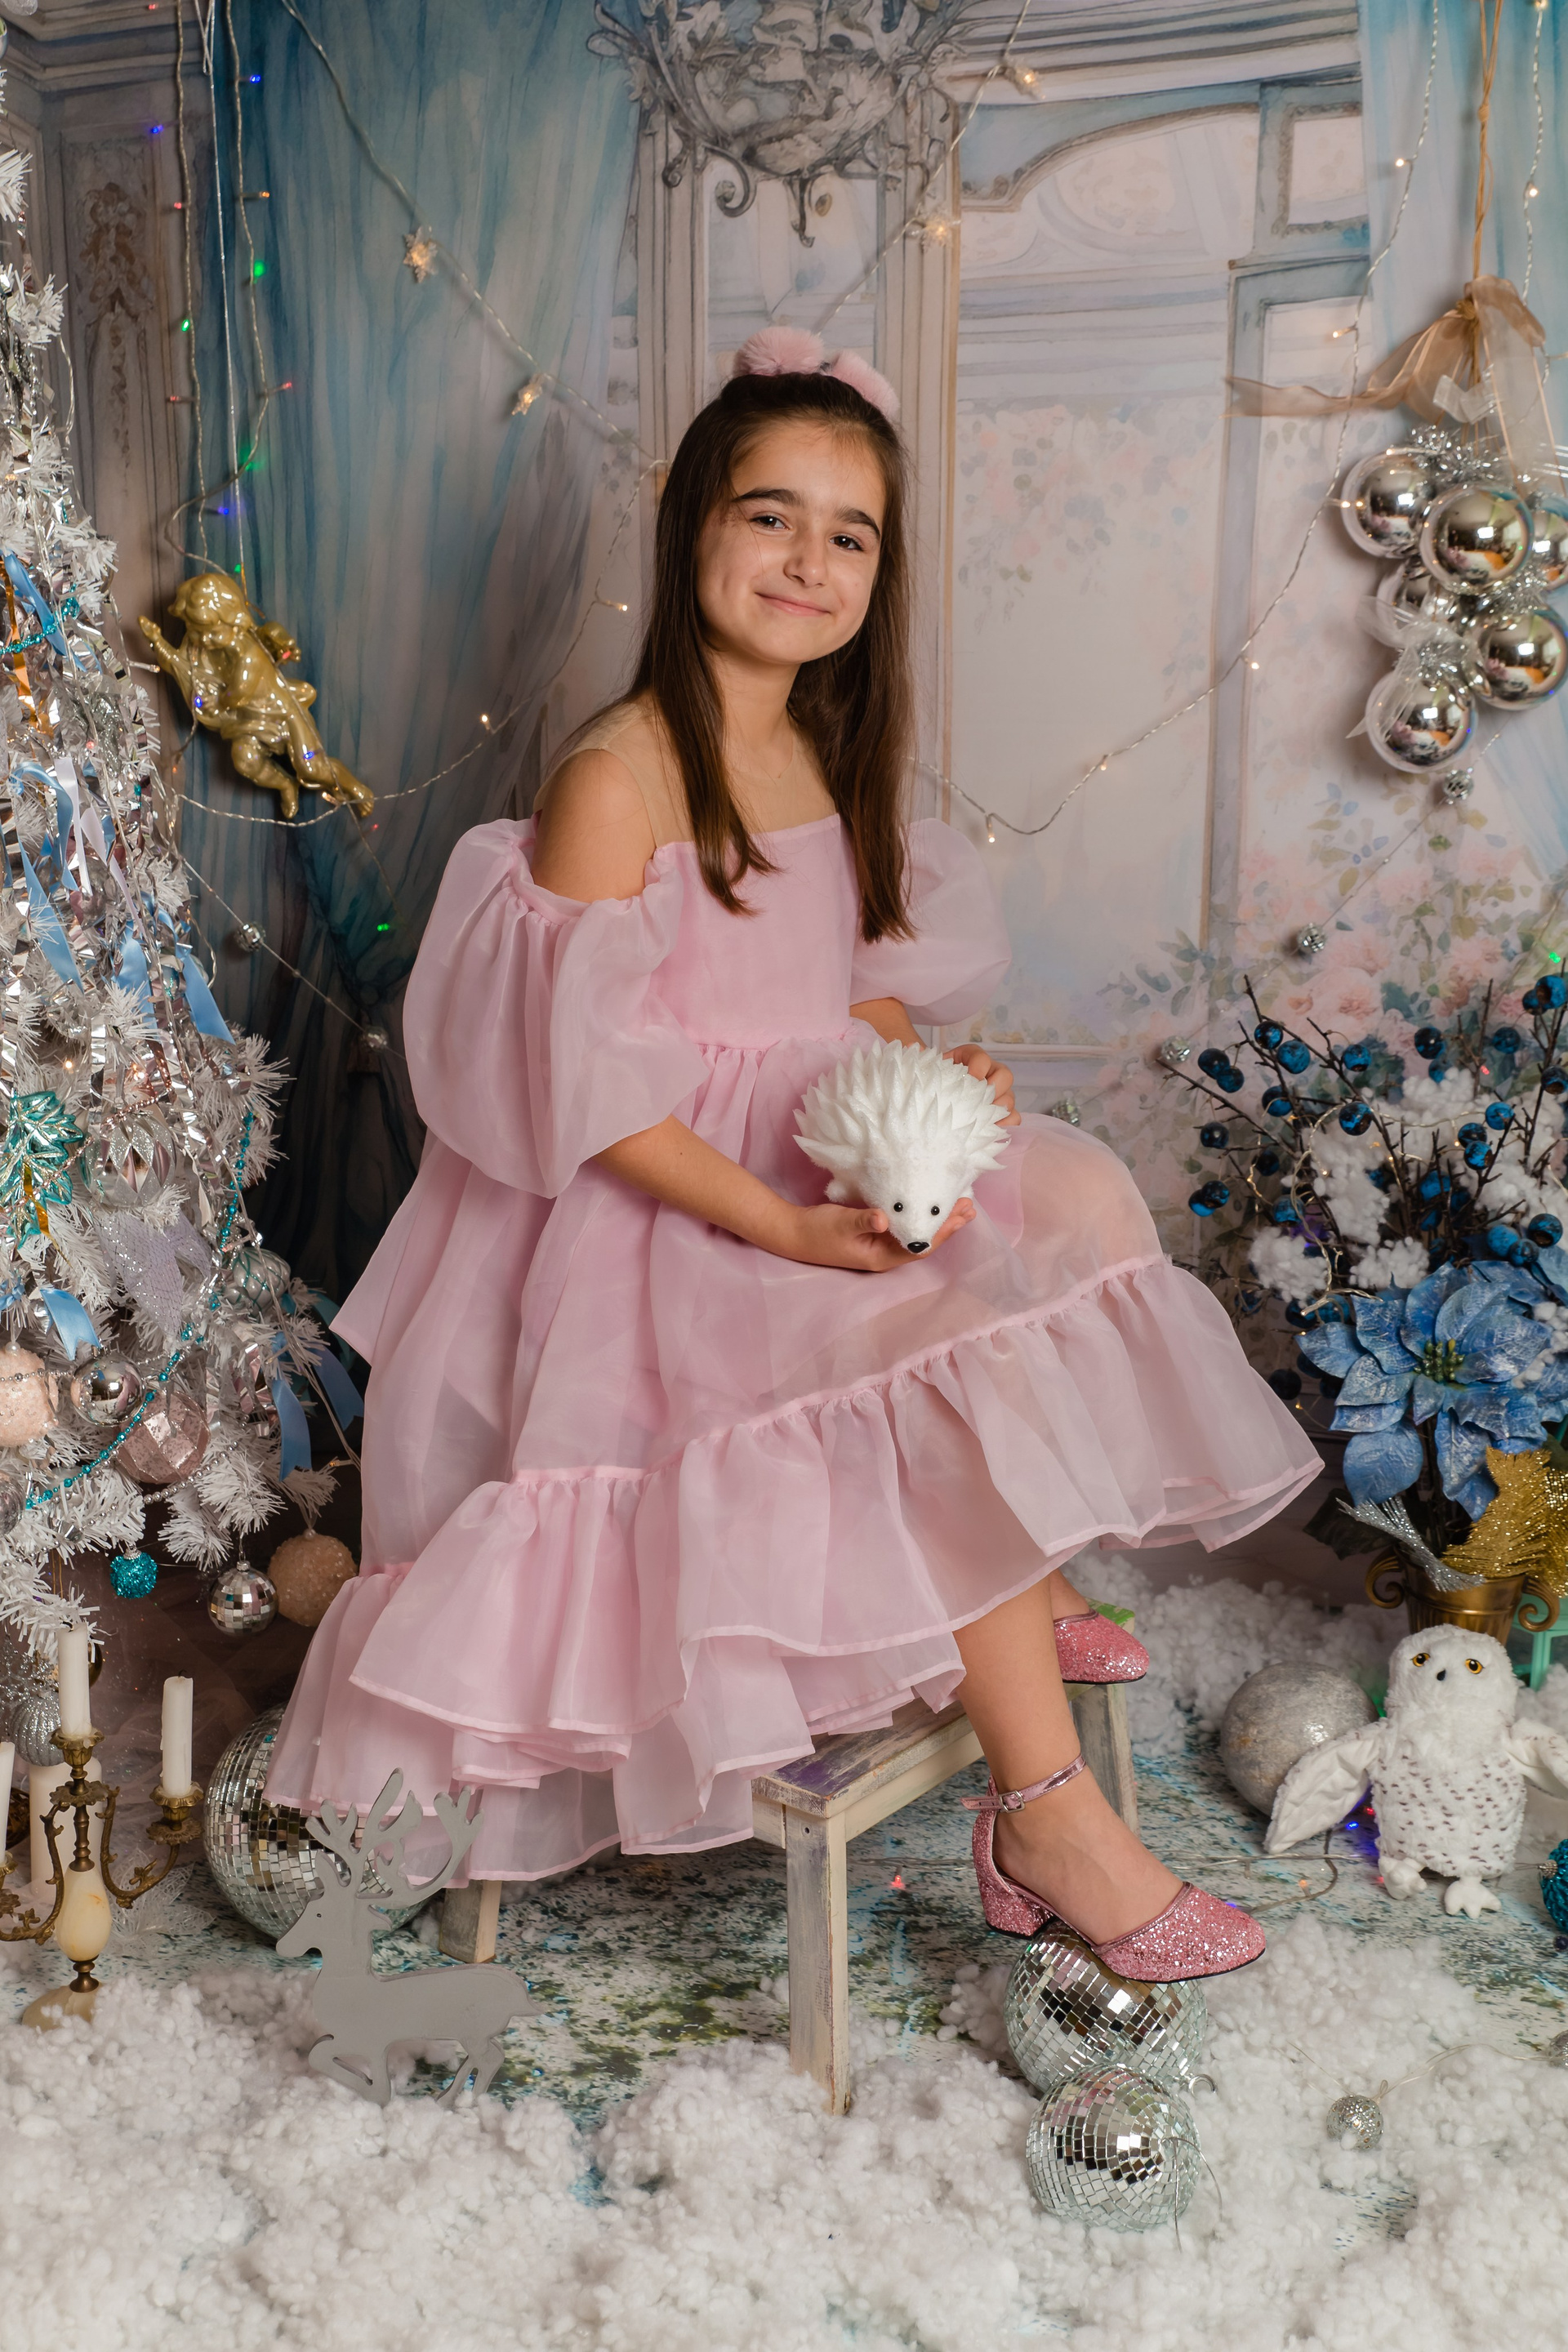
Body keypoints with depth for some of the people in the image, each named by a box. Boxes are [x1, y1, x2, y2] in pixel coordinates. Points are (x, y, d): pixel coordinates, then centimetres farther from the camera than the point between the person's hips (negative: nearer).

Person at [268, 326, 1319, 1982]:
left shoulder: (829, 757, 10)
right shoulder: (616, 777, -16)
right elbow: (583, 1083, -20)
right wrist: (778, 1224, -26)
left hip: (830, 1173, 9)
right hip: (664, 1219, -9)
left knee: (1071, 1205, 2)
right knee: (964, 1368, -24)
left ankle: (998, 1602, 14)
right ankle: (1047, 1818, -11)